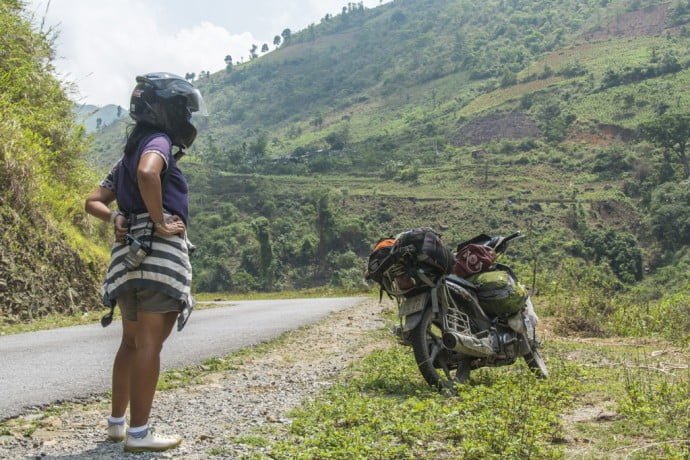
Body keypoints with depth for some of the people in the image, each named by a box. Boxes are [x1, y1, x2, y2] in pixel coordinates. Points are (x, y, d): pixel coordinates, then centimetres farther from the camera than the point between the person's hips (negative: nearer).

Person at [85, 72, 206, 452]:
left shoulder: (129, 153, 23)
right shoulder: (158, 141, -5)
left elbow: (93, 202, 21)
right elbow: (147, 174, -29)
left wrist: (118, 217, 5)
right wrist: (160, 222, -20)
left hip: (129, 254, 9)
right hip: (159, 253, -9)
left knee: (132, 342, 18)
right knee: (149, 344, -6)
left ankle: (117, 422, 26)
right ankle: (138, 433, -2)